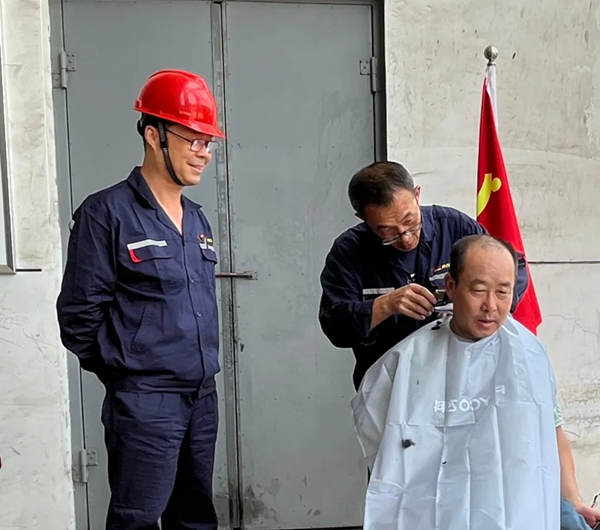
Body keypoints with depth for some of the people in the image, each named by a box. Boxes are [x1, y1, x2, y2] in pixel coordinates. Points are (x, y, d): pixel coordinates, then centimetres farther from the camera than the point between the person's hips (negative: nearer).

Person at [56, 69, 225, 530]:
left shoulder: (197, 219, 12)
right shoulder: (107, 213, -10)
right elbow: (79, 314, -11)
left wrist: (202, 370, 16)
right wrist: (127, 370, -1)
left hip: (203, 397, 7)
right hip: (144, 403, -7)